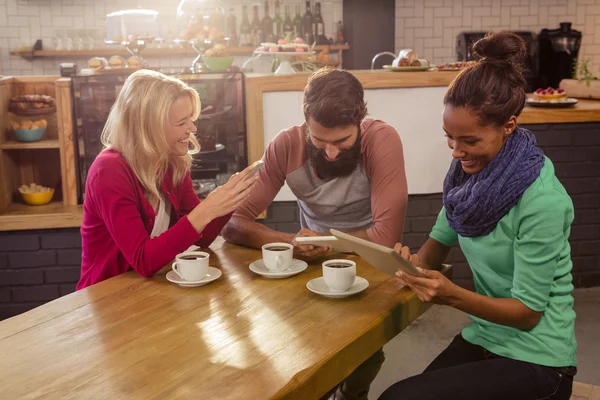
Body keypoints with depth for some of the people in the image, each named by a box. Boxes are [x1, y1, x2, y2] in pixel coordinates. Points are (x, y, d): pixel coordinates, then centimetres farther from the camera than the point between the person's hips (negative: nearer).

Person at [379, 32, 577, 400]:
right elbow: (439, 244, 7)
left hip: (535, 359, -6)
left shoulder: (542, 201, -24)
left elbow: (528, 311, -18)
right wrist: (414, 261, -15)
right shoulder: (468, 171, -4)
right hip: (482, 338, 6)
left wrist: (453, 296, -32)